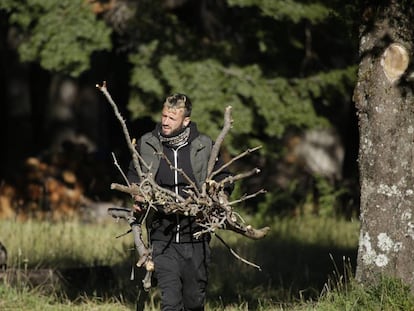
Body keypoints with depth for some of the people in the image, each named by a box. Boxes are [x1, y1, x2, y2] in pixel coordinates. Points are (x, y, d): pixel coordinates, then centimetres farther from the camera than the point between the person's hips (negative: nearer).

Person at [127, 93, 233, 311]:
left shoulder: (204, 146, 0)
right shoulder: (147, 144, 3)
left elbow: (224, 179, 13)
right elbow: (133, 176, 22)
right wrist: (137, 196, 2)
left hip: (195, 237, 0)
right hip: (162, 237, 0)